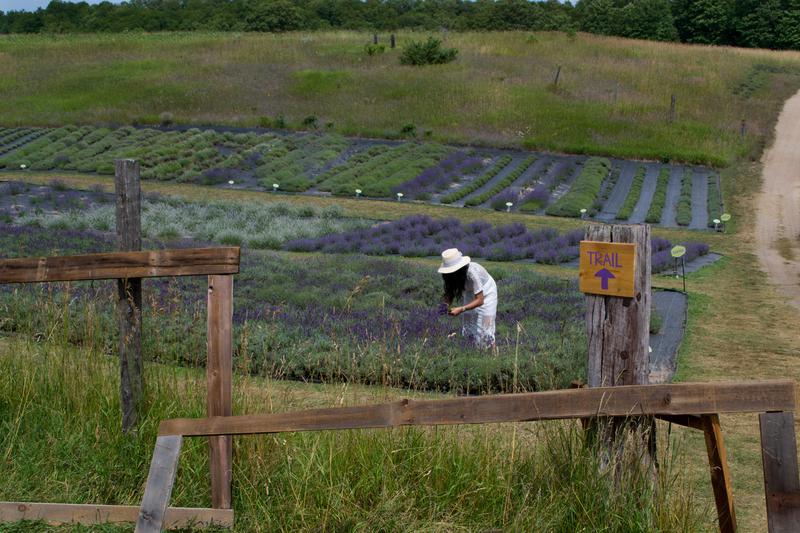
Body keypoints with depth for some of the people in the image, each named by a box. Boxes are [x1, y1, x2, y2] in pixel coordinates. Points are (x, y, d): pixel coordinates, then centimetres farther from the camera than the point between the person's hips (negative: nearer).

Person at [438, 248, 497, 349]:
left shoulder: (472, 273, -38)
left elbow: (480, 300, -36)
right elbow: (450, 293, -15)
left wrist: (461, 309, -45)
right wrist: (446, 306, -36)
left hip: (485, 295, -6)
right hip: (470, 294, 6)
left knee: (485, 329, -12)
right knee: (467, 327, 0)